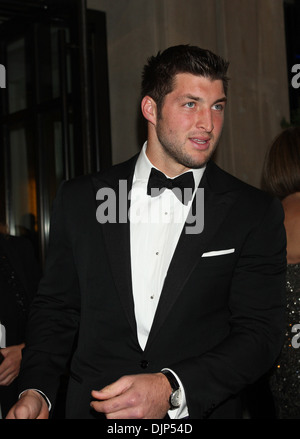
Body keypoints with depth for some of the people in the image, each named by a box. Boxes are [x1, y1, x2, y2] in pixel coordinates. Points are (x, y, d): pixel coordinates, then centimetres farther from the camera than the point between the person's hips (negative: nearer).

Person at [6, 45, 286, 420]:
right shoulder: (79, 199, -1)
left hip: (201, 411, -1)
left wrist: (172, 389, -24)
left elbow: (261, 332, -10)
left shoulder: (257, 214, -5)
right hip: (93, 409, 1)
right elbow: (56, 307, 5)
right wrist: (35, 391, -11)